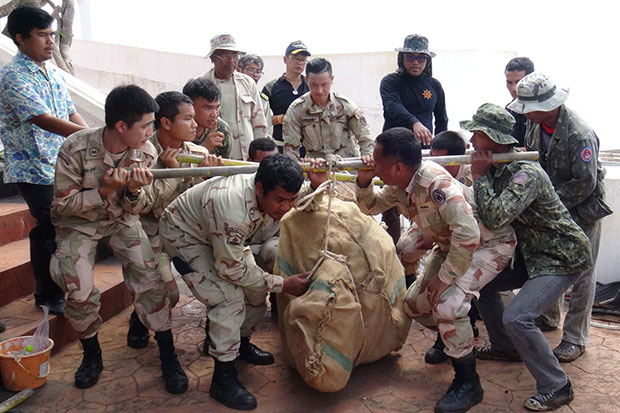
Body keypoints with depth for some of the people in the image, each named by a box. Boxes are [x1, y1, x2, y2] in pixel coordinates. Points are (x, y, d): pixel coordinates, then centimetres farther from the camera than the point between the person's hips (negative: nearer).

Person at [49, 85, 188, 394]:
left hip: (121, 219, 2)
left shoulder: (145, 152, -15)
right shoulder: (76, 148, -25)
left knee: (150, 280, -15)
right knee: (80, 294, -16)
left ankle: (168, 357, 0)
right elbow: (62, 205, -17)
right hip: (78, 223, -2)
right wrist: (105, 190, -30)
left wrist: (134, 191, -30)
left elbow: (136, 209, -7)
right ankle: (91, 354, 14)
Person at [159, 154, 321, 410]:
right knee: (229, 297, -21)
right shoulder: (233, 209, -43)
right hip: (183, 235, -8)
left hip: (220, 235, 8)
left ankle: (241, 343, 26)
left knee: (256, 286, 3)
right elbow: (232, 268, -31)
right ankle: (223, 379, -9)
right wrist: (283, 284, -25)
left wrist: (318, 183, -23)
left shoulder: (272, 191, -20)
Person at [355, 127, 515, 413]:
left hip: (489, 243, -9)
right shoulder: (398, 186, -8)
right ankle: (454, 337, 38)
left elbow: (467, 234, -39)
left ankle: (468, 384, -7)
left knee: (447, 302, -28)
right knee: (414, 304, 8)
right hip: (450, 246, 9)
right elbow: (370, 207, 9)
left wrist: (444, 277, -28)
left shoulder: (435, 182, -35)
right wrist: (363, 181, -12)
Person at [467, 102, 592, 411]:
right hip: (532, 253, 10)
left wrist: (479, 176, -25)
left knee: (516, 317, -21)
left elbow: (495, 216, -38)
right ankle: (505, 347, 32)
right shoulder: (496, 168, 1)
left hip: (563, 257, -10)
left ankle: (556, 388, -1)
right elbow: (484, 211, 9)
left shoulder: (526, 173, -27)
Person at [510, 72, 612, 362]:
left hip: (581, 212, -7)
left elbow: (584, 184, -24)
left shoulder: (580, 135, -27)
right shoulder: (535, 124, -4)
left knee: (581, 276, 3)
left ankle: (575, 338, 14)